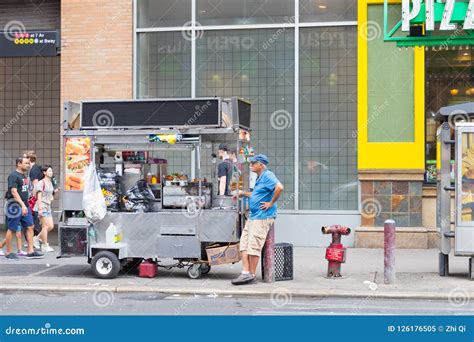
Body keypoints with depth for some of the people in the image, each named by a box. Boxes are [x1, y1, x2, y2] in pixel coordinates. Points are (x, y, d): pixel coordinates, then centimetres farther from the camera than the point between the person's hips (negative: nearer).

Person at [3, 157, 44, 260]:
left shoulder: (25, 176, 16)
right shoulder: (13, 176, -12)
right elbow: (14, 191, -20)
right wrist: (22, 205, -26)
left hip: (25, 206, 9)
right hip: (16, 207, -9)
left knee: (30, 227, 4)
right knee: (12, 229, 0)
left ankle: (30, 252, 6)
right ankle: (8, 253, 9)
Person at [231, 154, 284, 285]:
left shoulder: (268, 175, -12)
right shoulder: (260, 177, 20)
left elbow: (279, 187, -29)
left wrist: (271, 203, -23)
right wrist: (244, 193, 29)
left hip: (262, 216, -10)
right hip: (253, 216, 10)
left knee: (253, 246, -8)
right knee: (244, 244, 5)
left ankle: (251, 275, -1)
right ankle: (245, 273, 5)